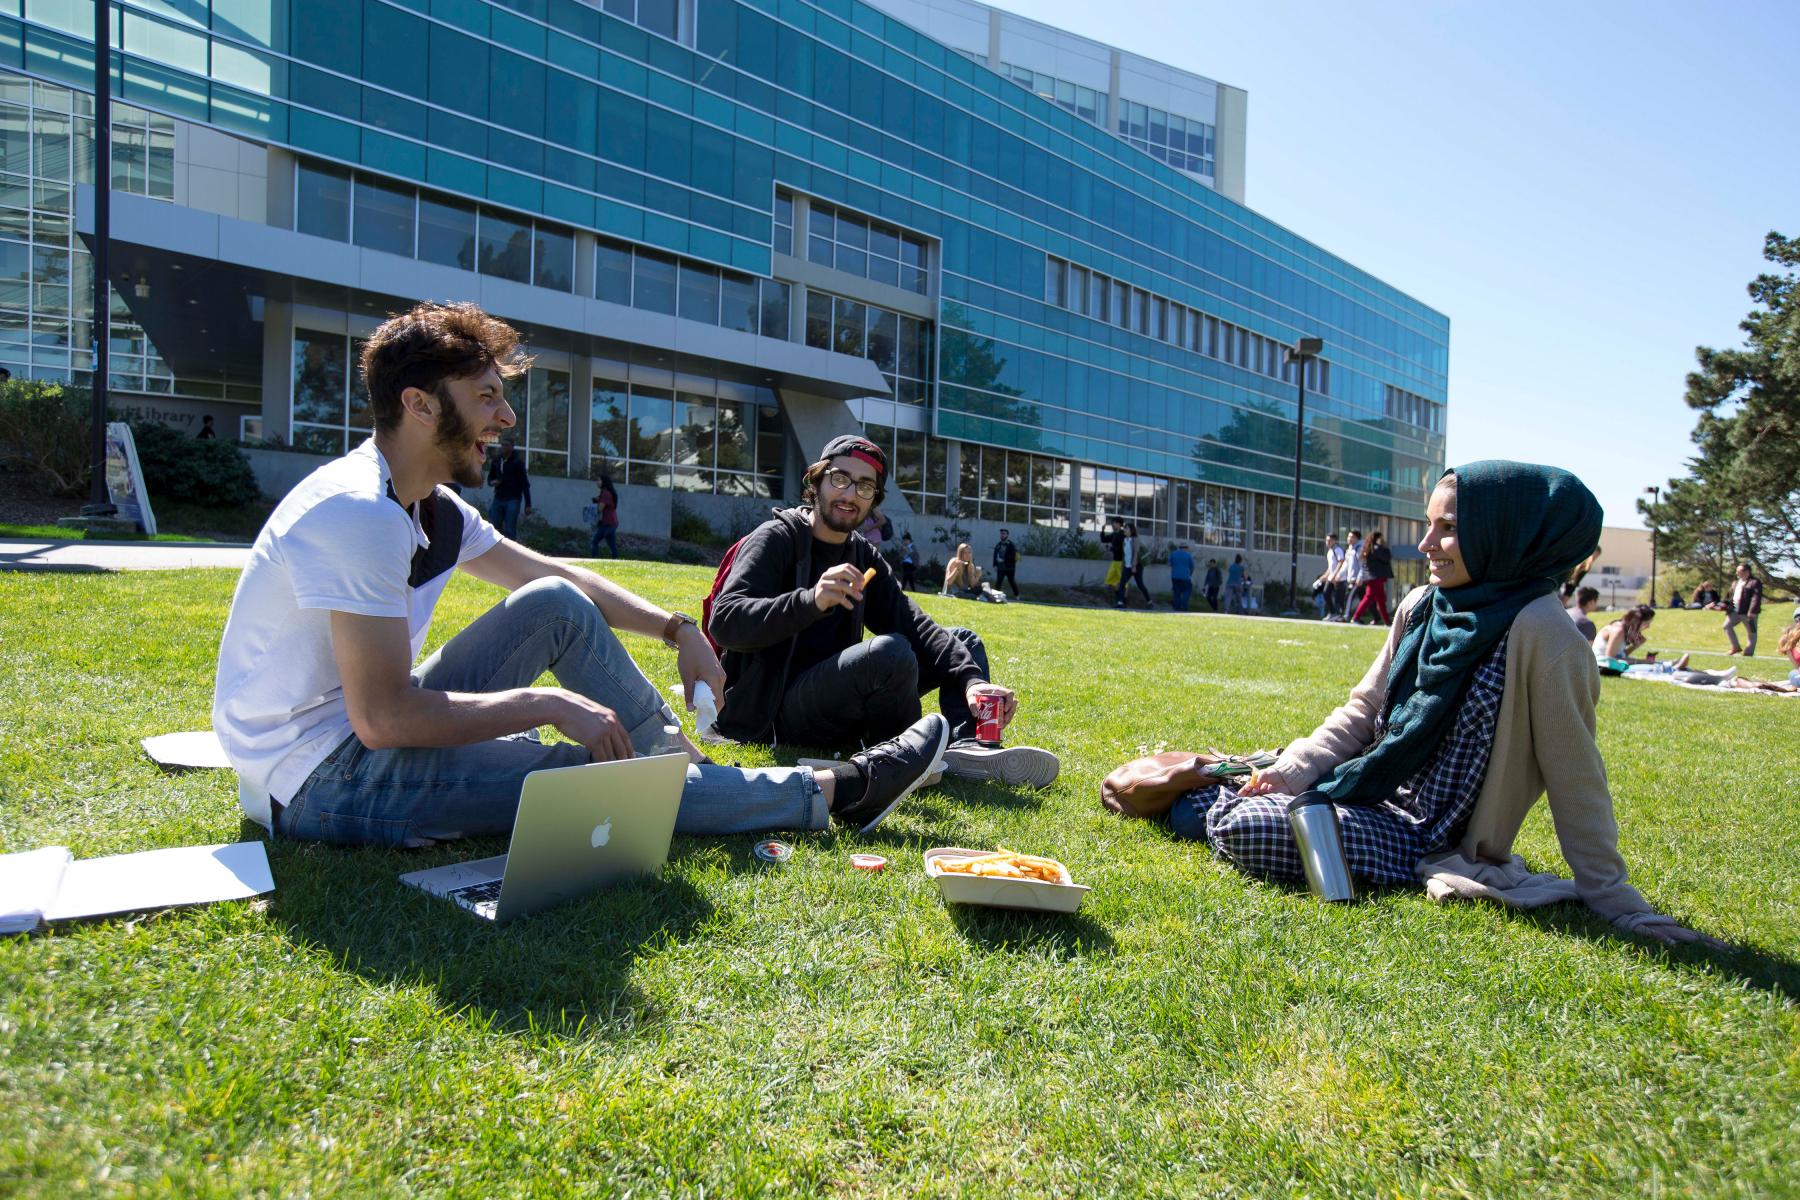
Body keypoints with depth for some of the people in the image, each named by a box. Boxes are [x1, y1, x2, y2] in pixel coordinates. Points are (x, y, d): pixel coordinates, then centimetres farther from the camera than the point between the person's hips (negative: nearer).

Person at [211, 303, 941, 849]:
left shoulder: (431, 511, 6)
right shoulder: (357, 513, -24)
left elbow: (554, 576, 15)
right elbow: (382, 717, -29)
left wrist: (676, 629, 5)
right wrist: (550, 703, -23)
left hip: (363, 738, 9)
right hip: (317, 783, -9)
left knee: (558, 607, 1)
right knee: (597, 776, -16)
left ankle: (679, 761, 7)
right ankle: (831, 795, -4)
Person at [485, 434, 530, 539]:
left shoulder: (517, 462, -6)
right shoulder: (496, 461, 8)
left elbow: (525, 483, -7)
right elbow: (490, 476, 22)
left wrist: (528, 504, -10)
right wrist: (492, 482, -4)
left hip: (513, 500, -5)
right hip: (498, 499, 5)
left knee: (510, 530, -6)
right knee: (494, 528, 3)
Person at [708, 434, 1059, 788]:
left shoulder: (864, 556, 13)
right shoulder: (776, 539, -7)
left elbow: (913, 625, 0)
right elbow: (725, 621, -22)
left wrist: (971, 678, -18)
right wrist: (812, 601, -37)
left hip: (835, 705, 8)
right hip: (775, 712, -8)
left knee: (965, 642, 3)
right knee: (890, 652, -34)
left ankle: (966, 746, -24)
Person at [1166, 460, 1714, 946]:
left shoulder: (1538, 633, -21)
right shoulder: (1421, 606, 1)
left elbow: (1575, 782, -16)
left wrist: (1618, 903, -12)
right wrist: (1292, 771, -5)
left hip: (1433, 842, -6)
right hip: (1375, 795, 7)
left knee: (1243, 829, -19)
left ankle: (1216, 809, 10)